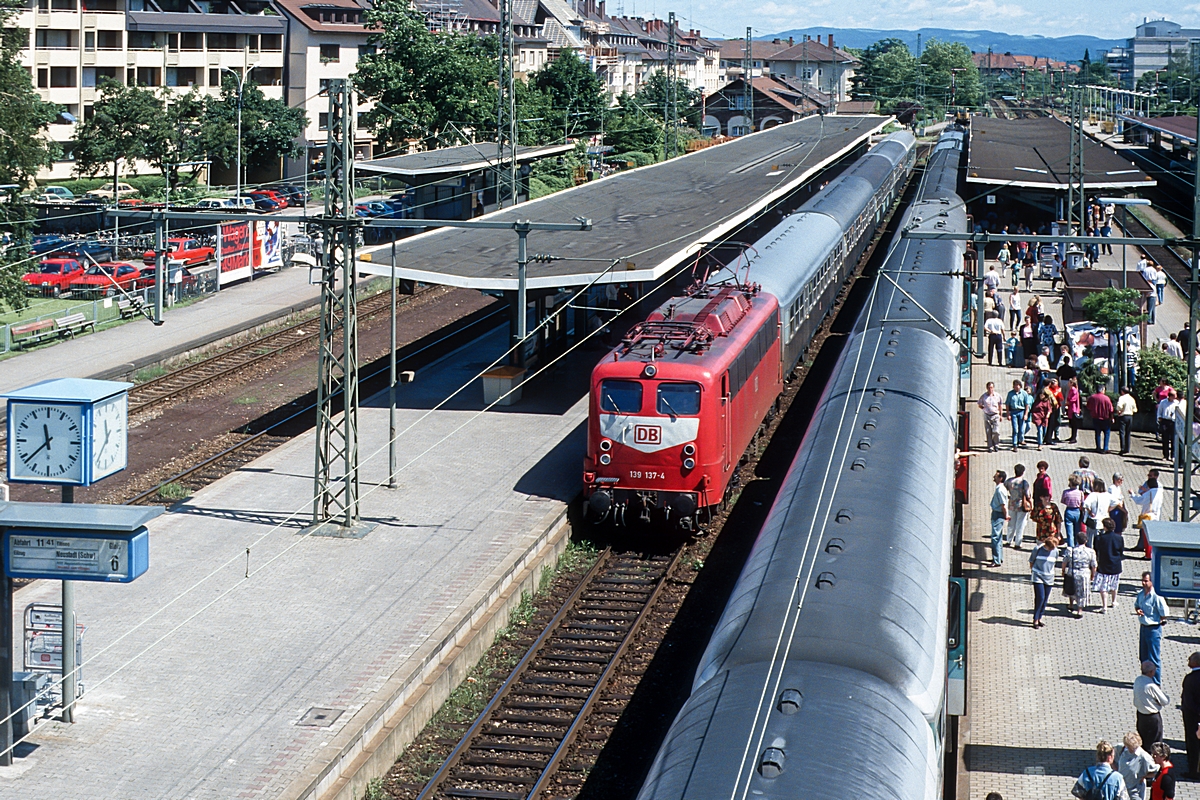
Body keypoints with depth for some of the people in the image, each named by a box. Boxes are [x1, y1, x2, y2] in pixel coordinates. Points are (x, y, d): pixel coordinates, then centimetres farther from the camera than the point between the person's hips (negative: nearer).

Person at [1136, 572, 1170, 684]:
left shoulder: (1156, 597, -21)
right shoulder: (1141, 594, 3)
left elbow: (1164, 615, -17)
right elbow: (1136, 604, 20)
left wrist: (1157, 621, -5)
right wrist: (1137, 610, -1)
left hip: (1153, 629, -8)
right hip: (1143, 627, 8)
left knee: (1154, 659, -1)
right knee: (1143, 657, 18)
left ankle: (1156, 683, 7)